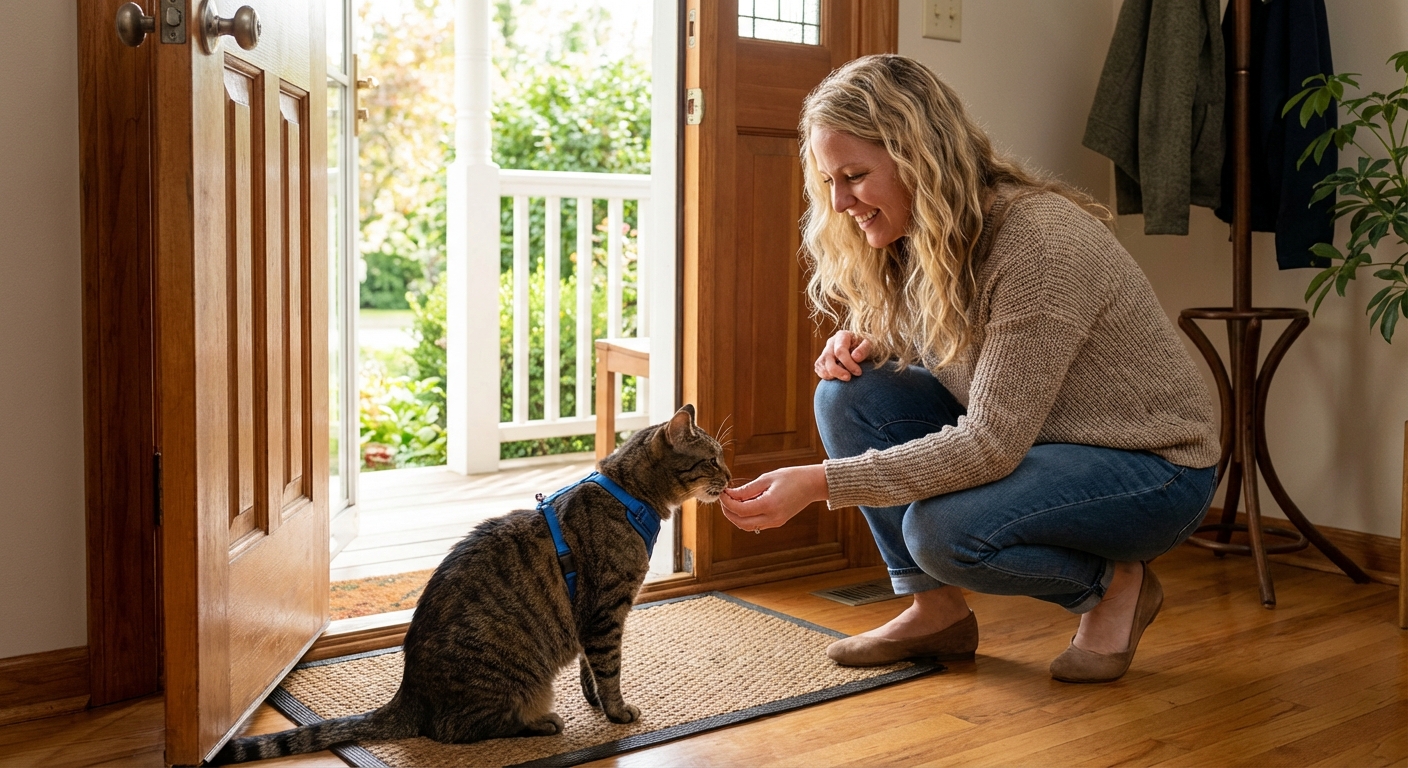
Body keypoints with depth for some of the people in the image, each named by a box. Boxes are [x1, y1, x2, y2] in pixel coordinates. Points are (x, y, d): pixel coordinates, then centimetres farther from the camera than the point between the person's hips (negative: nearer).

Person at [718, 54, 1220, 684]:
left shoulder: (1040, 239, -29)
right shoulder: (916, 239, -3)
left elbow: (991, 444, -31)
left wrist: (819, 482, -34)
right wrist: (863, 344, -11)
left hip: (1153, 464, -8)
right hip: (1019, 438, 8)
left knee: (942, 529, -32)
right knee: (850, 393, -11)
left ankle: (1115, 583, -2)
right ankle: (937, 609, -1)